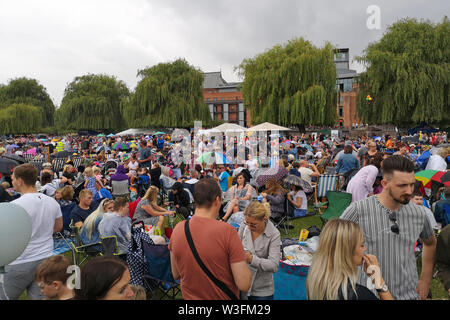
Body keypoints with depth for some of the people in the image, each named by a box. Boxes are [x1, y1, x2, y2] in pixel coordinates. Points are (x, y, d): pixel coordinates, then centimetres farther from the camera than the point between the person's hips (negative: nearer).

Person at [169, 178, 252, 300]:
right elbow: (244, 285, -22)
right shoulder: (227, 231, -26)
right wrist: (243, 262, -5)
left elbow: (176, 275, 0)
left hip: (190, 296, 3)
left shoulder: (178, 229, -12)